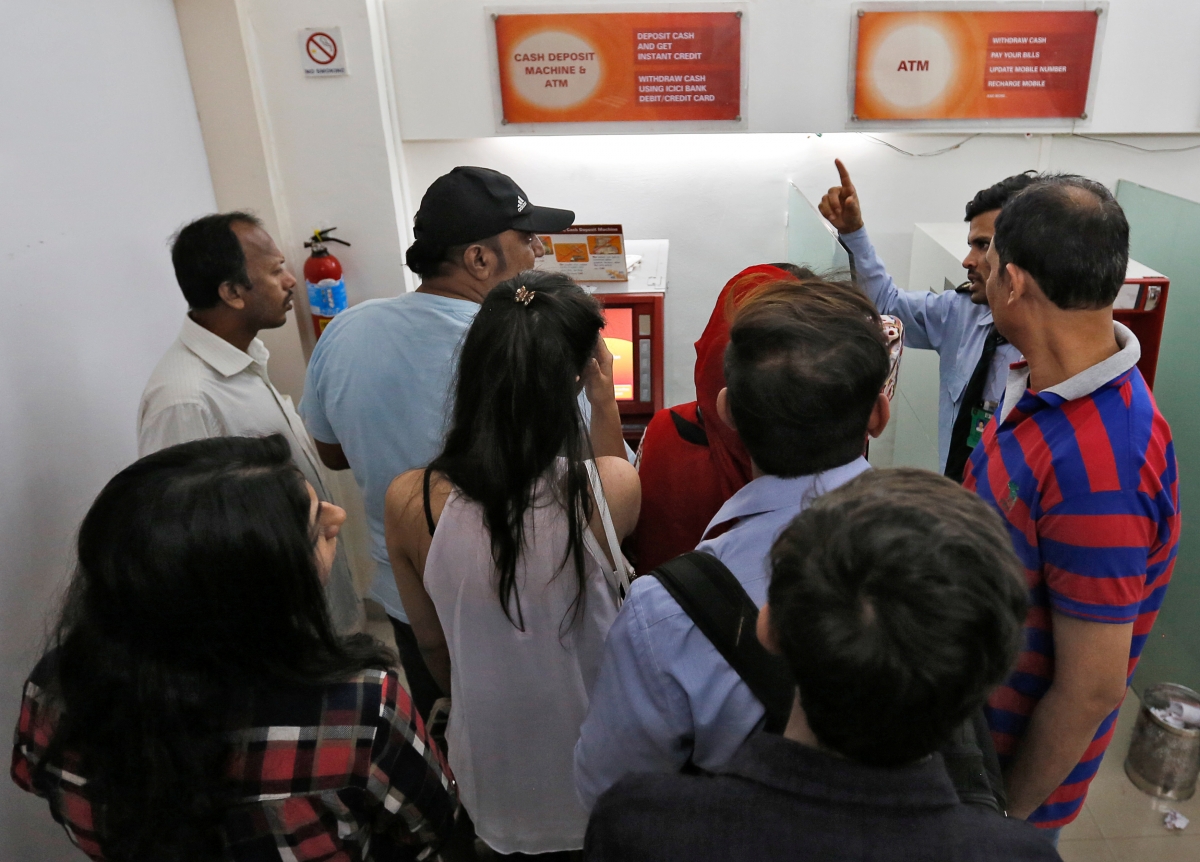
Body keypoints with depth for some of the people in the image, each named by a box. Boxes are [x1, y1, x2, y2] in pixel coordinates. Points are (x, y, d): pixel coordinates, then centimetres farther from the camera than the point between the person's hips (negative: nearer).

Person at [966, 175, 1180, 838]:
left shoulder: (1098, 468, -35)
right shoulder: (1047, 382, -8)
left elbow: (1091, 692, -27)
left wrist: (1004, 815, -15)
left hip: (1019, 753, -7)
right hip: (971, 705, 7)